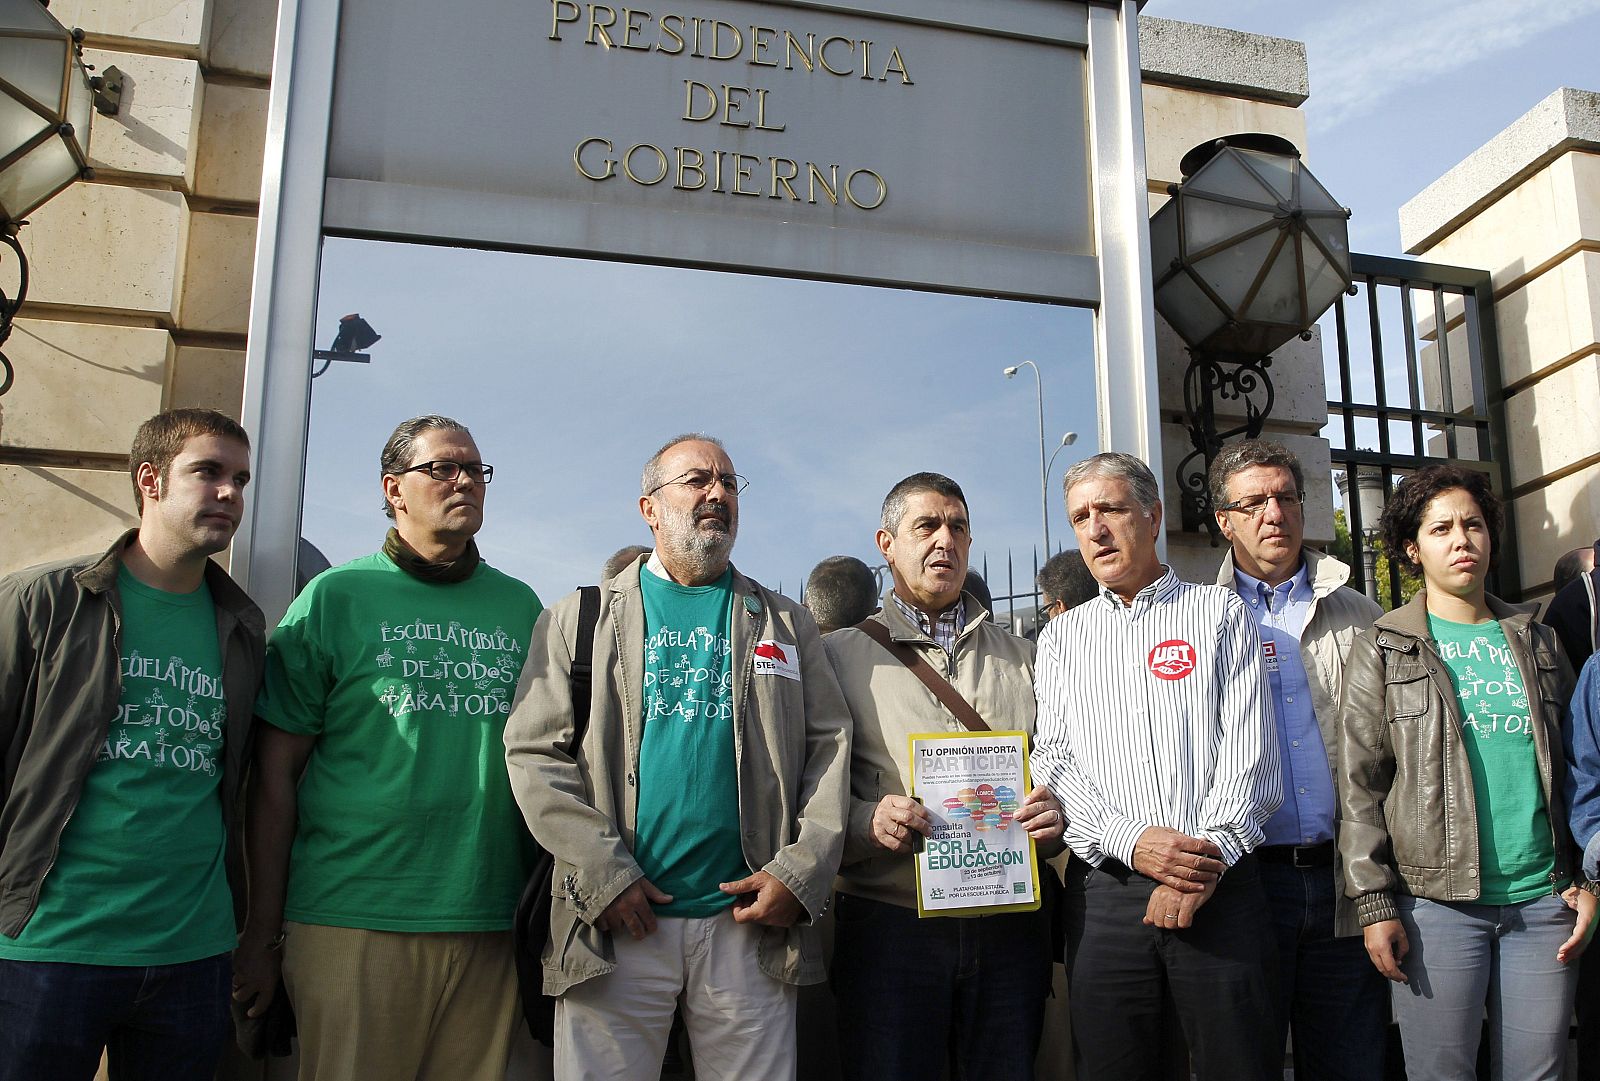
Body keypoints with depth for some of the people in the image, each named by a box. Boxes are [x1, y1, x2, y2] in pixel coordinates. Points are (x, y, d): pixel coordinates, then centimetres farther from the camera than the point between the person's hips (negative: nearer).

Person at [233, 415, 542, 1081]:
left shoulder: (520, 606, 11)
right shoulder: (336, 596, 1)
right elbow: (275, 771, 1)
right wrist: (263, 929, -1)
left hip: (489, 925, 3)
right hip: (353, 924, -3)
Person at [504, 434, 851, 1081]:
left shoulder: (787, 624, 14)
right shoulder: (578, 619, 9)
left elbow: (830, 748, 7)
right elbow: (534, 753, 1)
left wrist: (801, 872, -6)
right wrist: (602, 875, -10)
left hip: (751, 926, 1)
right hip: (614, 928, -1)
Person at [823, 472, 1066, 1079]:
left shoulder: (1021, 658, 16)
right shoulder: (843, 655, 5)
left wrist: (1054, 818, -5)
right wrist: (868, 821, -18)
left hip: (1010, 928, 3)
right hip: (888, 924, -2)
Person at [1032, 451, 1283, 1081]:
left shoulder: (1220, 614, 9)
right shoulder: (1061, 638, 15)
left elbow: (1249, 751, -1)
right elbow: (1052, 761, 5)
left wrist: (1208, 857, -13)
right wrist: (1131, 840, -11)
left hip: (1220, 887, -2)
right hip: (1103, 890, 2)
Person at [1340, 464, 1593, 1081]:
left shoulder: (1534, 640, 14)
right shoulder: (1382, 650, 2)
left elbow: (1573, 768, 16)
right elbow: (1359, 786, -2)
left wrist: (1588, 878, 8)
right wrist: (1375, 903, -8)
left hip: (1545, 898, 3)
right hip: (1436, 902, -3)